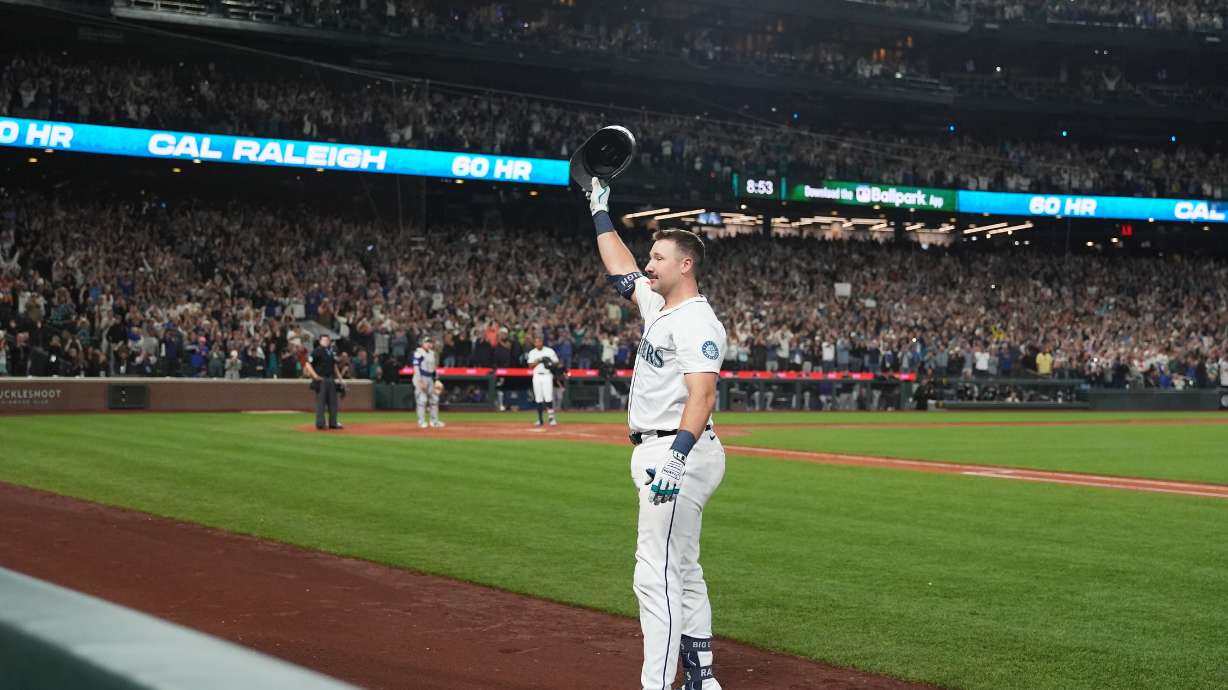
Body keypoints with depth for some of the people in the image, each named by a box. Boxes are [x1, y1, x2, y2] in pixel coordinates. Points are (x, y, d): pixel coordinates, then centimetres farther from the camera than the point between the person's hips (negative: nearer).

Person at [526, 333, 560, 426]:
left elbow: (556, 362, 7)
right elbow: (530, 366, 1)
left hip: (547, 376, -3)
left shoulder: (549, 351, 2)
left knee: (548, 398, -13)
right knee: (538, 399, 4)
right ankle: (539, 419, 11)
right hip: (537, 376, 3)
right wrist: (539, 361, -14)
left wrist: (551, 364, -13)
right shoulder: (532, 353, 8)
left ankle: (552, 418, -12)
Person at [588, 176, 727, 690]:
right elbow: (621, 271, 32)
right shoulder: (659, 306, 15)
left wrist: (677, 456, -40)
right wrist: (601, 214, 34)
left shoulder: (697, 322, -16)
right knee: (682, 572, 15)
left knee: (656, 574, -14)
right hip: (658, 453, 11)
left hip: (680, 454, -11)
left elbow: (702, 395, -27)